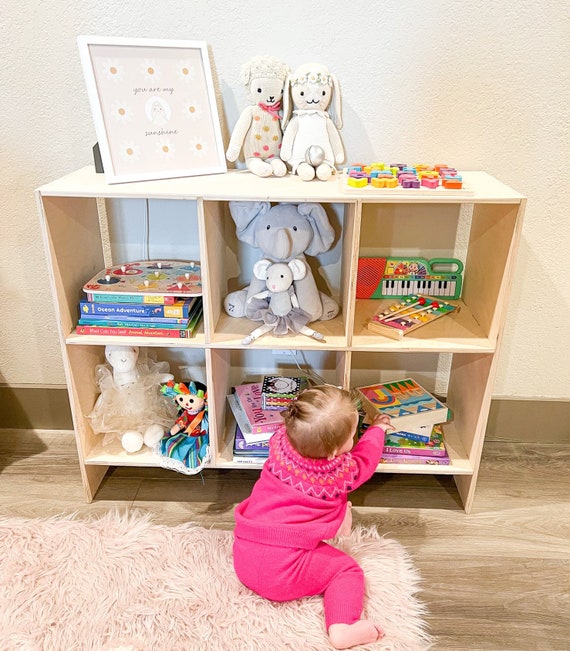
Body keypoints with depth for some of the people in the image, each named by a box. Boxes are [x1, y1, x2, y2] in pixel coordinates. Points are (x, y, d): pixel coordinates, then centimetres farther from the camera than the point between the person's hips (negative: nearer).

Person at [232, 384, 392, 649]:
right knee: (347, 569, 10)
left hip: (243, 559, 6)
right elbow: (365, 457, 12)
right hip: (282, 575, -5)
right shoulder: (343, 471, -12)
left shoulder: (280, 441, -6)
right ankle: (341, 629, -7)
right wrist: (377, 429, 30)